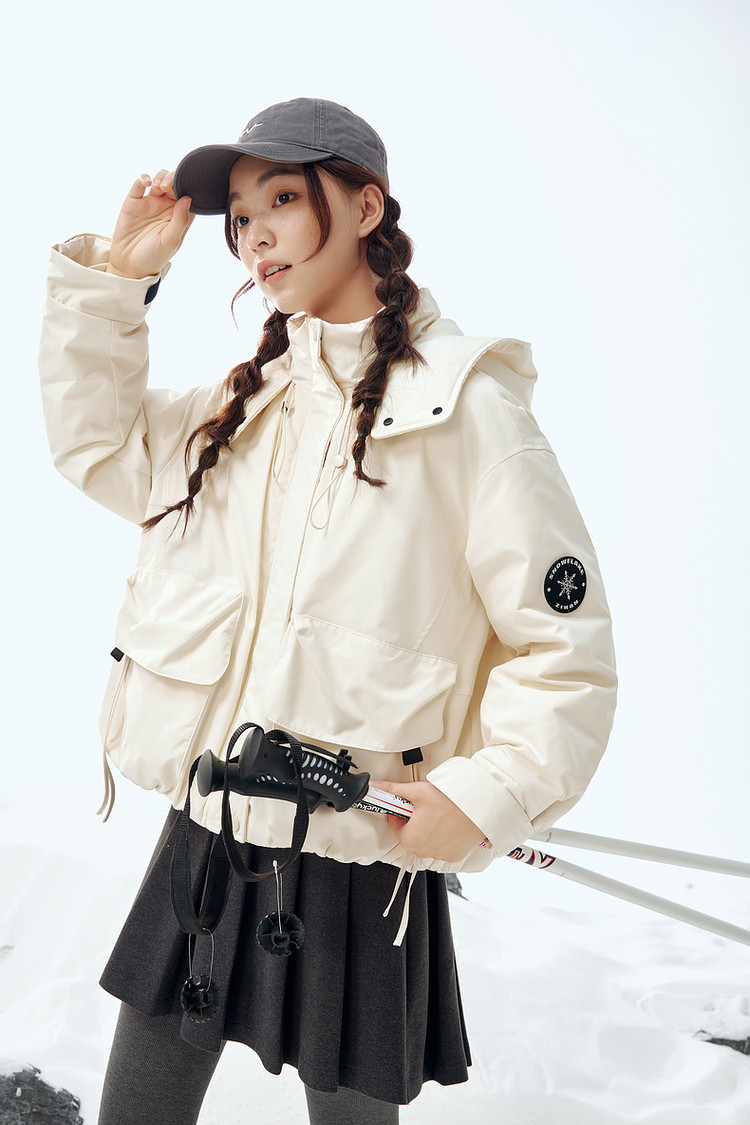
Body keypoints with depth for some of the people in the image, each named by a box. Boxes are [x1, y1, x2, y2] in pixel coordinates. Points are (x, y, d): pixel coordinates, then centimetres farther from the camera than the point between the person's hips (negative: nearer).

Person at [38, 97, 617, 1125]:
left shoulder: (465, 408, -11)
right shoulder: (245, 403, 9)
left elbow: (567, 648, -10)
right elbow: (94, 440, 20)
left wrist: (492, 792, -22)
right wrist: (115, 277, 10)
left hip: (361, 869, -5)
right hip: (203, 838, 6)